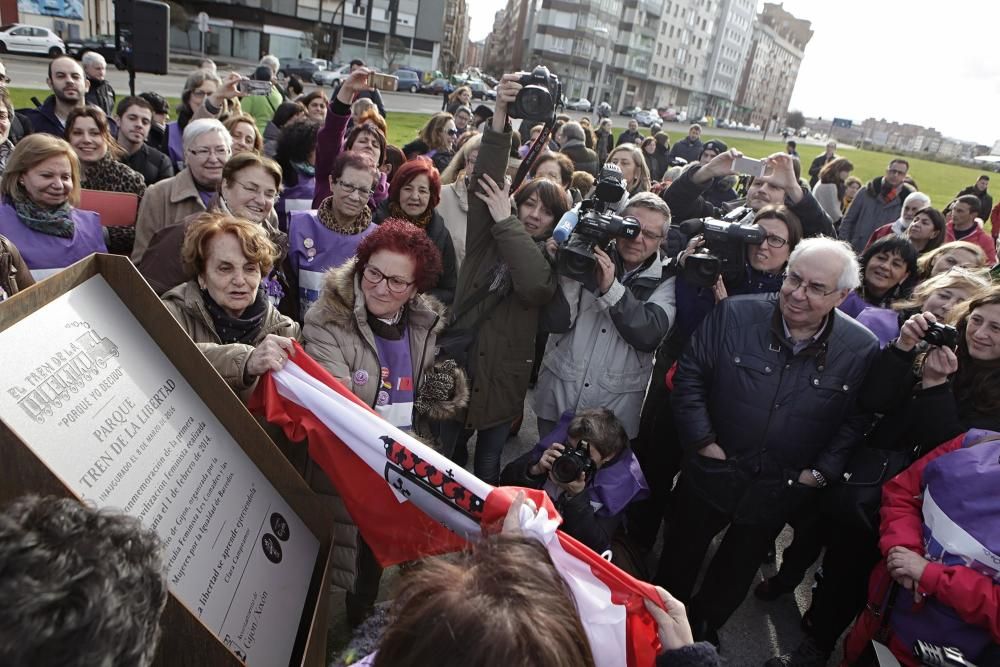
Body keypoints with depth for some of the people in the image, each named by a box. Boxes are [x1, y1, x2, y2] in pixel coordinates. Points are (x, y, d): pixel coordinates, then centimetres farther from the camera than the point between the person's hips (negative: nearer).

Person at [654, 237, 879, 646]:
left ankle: (704, 626, 52)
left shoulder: (861, 348, -12)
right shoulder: (735, 314, -16)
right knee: (681, 552, 20)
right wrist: (702, 440, -14)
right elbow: (689, 375, -10)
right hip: (712, 470, -1)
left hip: (781, 489, 1)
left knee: (739, 567, 24)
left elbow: (857, 419, -3)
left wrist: (821, 471, -9)